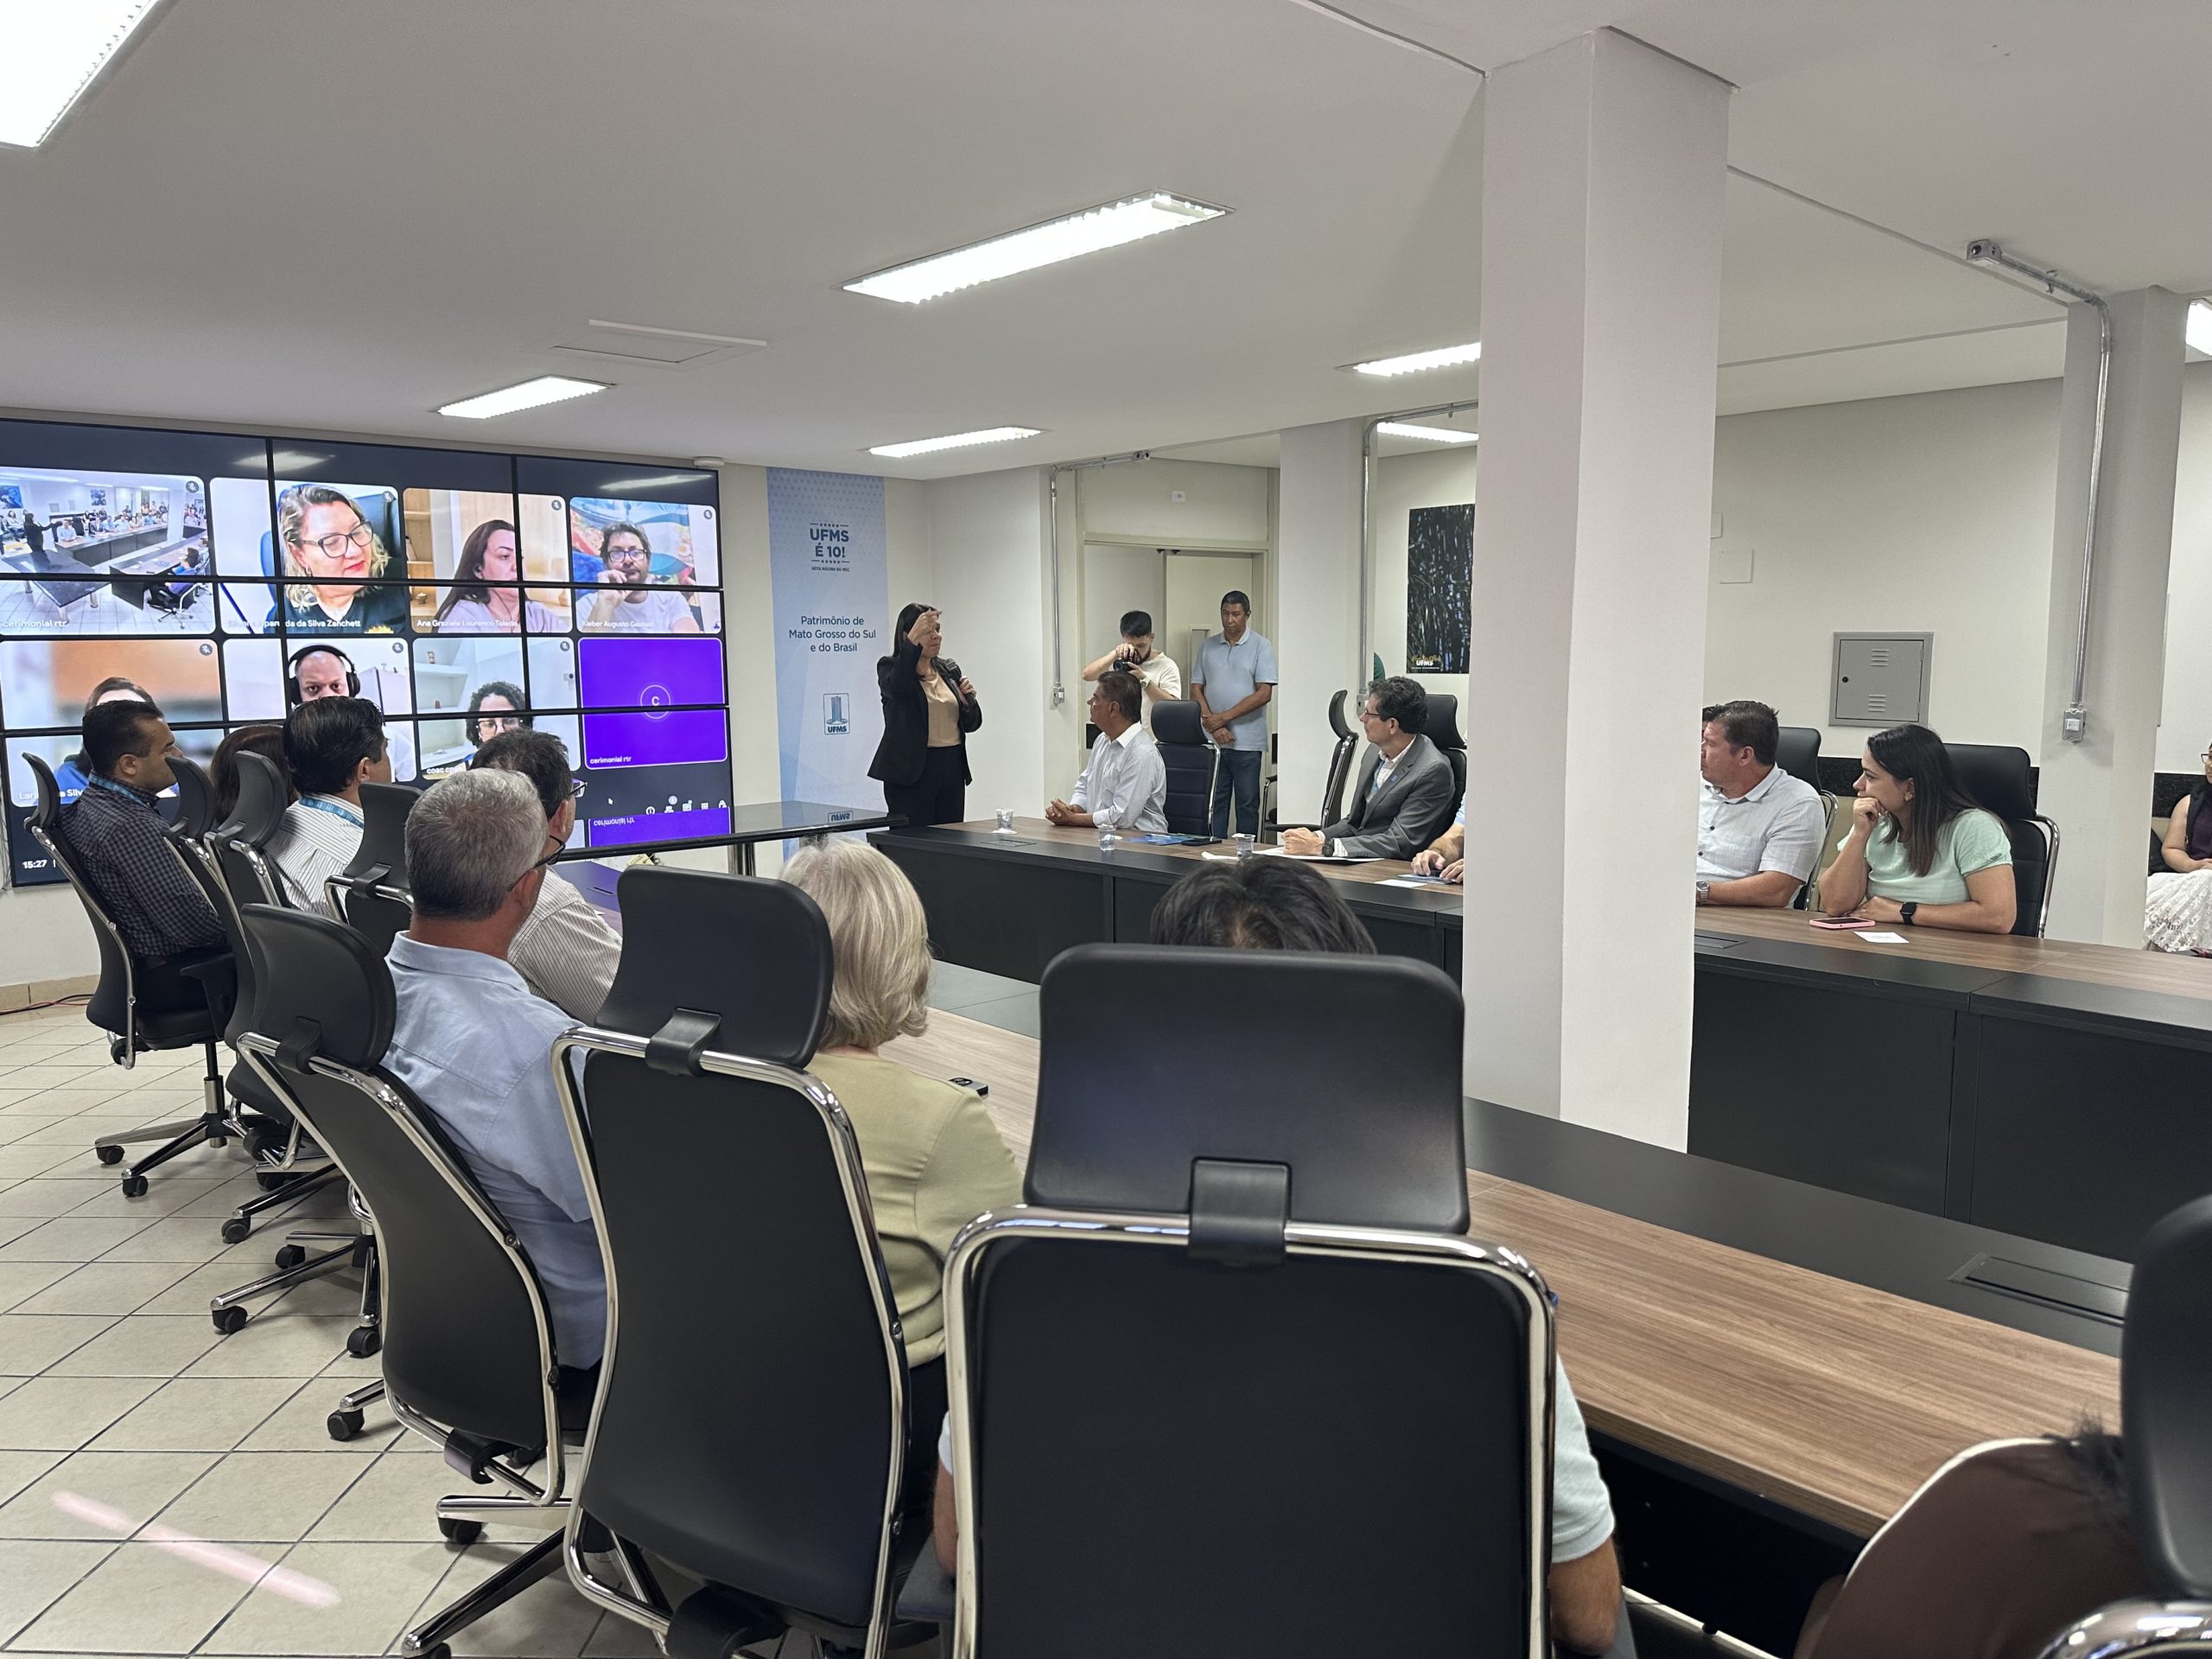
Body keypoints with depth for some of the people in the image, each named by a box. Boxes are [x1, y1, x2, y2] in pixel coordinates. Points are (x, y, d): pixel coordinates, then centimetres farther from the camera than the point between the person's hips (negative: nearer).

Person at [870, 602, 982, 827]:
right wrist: (913, 640, -37)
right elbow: (897, 687, -28)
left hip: (952, 768, 6)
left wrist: (968, 700, -6)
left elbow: (971, 724, 15)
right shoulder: (890, 667, -2)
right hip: (912, 770, -5)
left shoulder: (950, 669, 13)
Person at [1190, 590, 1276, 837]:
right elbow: (1196, 688, 8)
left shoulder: (1261, 647, 0)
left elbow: (1264, 694, -8)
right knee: (1213, 801, 5)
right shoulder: (1208, 647, 11)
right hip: (1212, 739, 3)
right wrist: (1212, 724, -7)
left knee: (1247, 803, 2)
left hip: (1247, 741, -3)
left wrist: (1223, 717, -12)